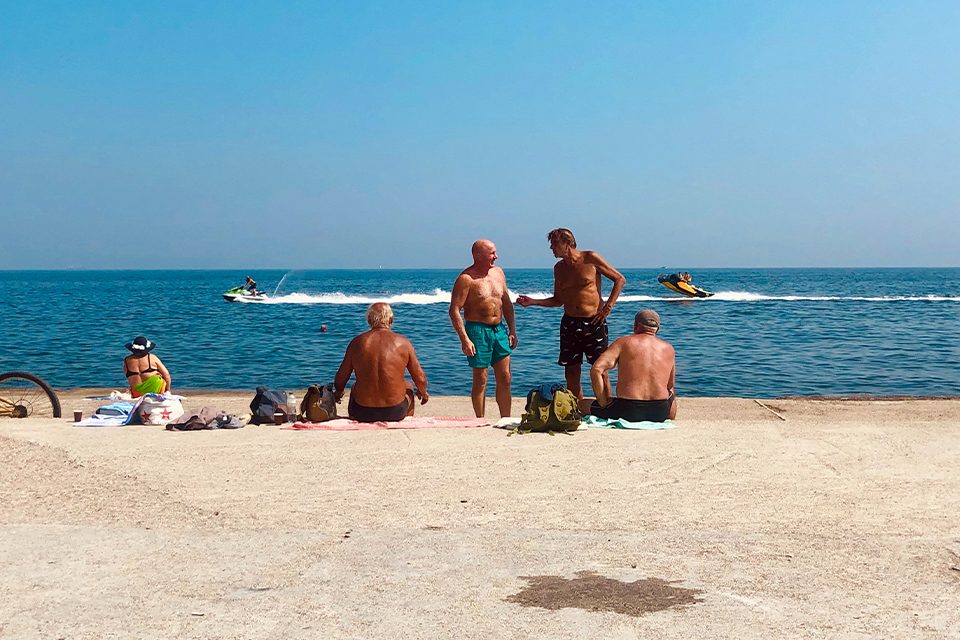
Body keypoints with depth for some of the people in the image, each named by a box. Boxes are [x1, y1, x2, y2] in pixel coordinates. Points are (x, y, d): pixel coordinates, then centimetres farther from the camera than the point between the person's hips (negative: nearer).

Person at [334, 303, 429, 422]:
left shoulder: (357, 342, -2)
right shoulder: (403, 343, -5)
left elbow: (340, 379, 4)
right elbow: (420, 379, 0)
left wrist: (338, 392, 28)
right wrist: (423, 393, 23)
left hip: (362, 413, 1)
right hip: (395, 412, -1)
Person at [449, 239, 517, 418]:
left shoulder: (498, 272, 11)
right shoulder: (466, 278, -11)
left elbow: (507, 303, 19)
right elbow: (454, 311, -14)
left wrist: (512, 331, 12)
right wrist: (464, 339, -20)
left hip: (500, 329, 6)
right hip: (478, 331, -6)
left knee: (505, 379, 6)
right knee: (480, 380, 0)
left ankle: (506, 421, 14)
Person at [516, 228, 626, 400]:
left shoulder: (590, 258, -6)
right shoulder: (559, 268, 9)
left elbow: (620, 279, -1)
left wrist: (608, 307, -7)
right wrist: (533, 302, 5)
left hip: (594, 323, -5)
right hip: (569, 323, 5)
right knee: (571, 372, 5)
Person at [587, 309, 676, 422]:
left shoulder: (623, 342, 1)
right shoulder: (668, 349, 10)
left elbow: (596, 369, -10)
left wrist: (603, 404, -2)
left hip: (627, 411, -3)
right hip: (660, 412, 3)